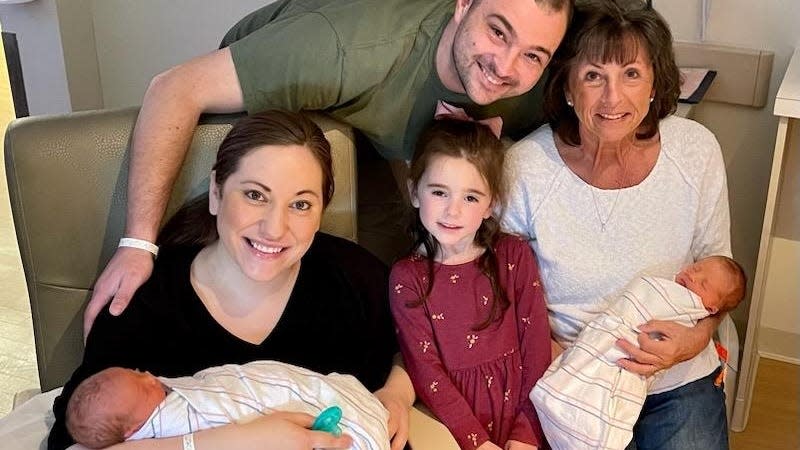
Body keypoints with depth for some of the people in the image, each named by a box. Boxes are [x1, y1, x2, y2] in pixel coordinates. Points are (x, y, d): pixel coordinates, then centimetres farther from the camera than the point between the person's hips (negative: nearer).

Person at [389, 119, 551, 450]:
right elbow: (426, 371, -6)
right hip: (451, 421, -1)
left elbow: (536, 347, 1)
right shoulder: (406, 278, -1)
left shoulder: (515, 256, 3)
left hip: (519, 409, 1)